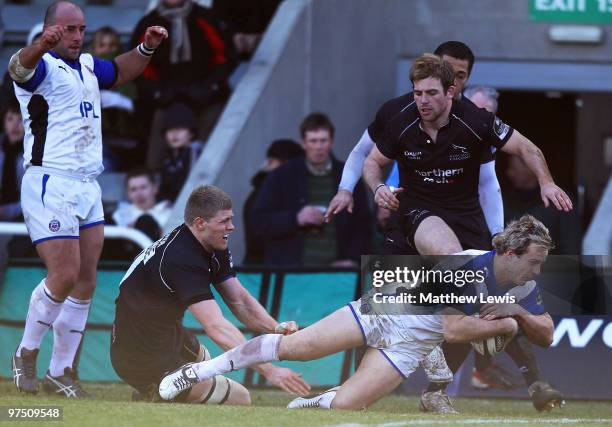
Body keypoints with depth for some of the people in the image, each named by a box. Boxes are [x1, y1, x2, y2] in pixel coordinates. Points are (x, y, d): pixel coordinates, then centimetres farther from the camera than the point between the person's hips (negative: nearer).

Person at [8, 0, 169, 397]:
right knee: (64, 276, -13)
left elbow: (121, 71, 36)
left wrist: (147, 48, 16)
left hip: (87, 186, 8)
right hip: (50, 183, -8)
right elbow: (20, 67, -34)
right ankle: (26, 355, 7)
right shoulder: (42, 67, -9)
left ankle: (60, 372, 12)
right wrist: (41, 46, -58)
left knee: (86, 282, 4)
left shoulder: (88, 66, 15)